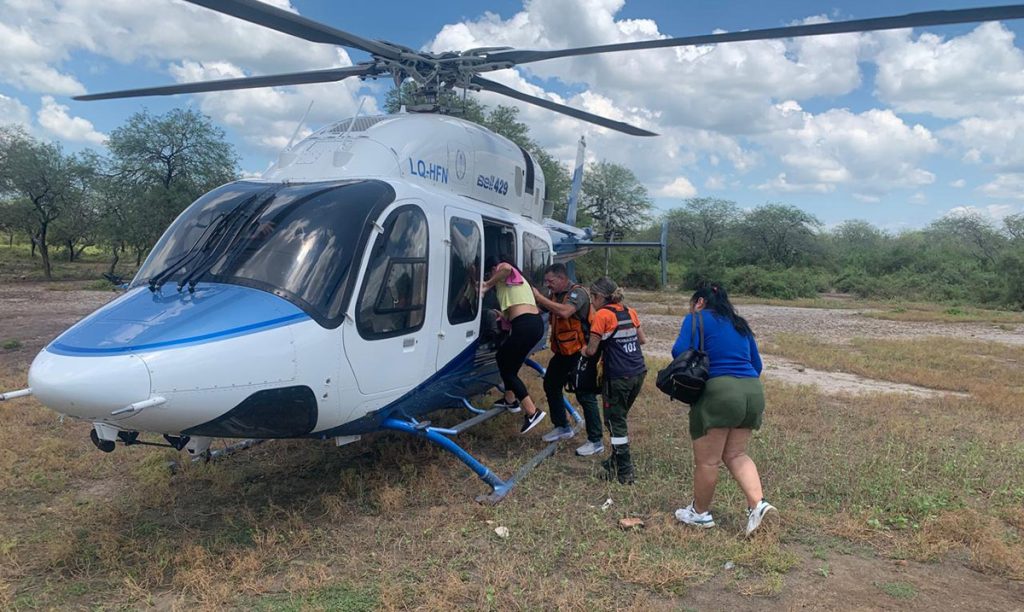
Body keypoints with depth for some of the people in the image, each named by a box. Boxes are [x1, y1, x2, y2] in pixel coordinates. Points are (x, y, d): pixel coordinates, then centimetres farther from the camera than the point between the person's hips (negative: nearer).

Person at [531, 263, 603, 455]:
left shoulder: (578, 293, -17)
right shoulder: (554, 295, 8)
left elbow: (564, 311, -35)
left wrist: (539, 297, -28)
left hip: (579, 352, -9)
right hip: (562, 351, 9)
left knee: (585, 395, -5)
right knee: (551, 385, 18)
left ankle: (595, 442, 3)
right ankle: (562, 428, 34)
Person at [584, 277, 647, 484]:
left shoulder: (602, 315, -11)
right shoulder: (629, 312, 9)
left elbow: (591, 350, -8)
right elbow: (642, 340, 18)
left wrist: (583, 350, 12)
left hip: (618, 377, -7)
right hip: (638, 373, 7)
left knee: (615, 421, 5)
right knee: (620, 417, 21)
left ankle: (625, 472, 8)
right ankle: (617, 460, 32)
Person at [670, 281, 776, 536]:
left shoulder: (697, 319, 1)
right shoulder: (740, 324, 20)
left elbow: (680, 351, -13)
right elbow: (756, 364, 20)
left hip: (719, 392, -7)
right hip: (753, 391, 7)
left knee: (707, 460, 7)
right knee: (736, 454, 18)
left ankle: (700, 513, 20)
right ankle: (758, 503, 2)